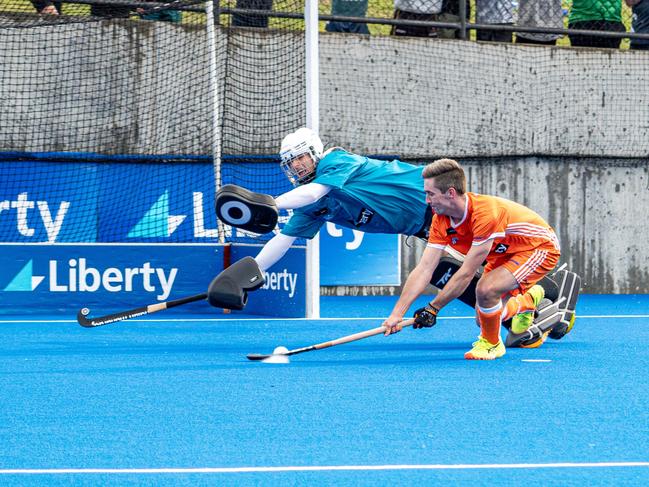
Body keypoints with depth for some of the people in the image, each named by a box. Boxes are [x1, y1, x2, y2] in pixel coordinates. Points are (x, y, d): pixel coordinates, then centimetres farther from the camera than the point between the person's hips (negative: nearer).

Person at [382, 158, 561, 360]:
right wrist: (396, 314, -18)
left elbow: (466, 274, -32)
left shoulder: (485, 213, -36)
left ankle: (491, 344, -2)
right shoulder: (441, 221, -12)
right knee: (484, 319, 8)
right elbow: (424, 270, -11)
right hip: (506, 253, 9)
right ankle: (527, 300, 38)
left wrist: (433, 308, -25)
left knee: (486, 289, -30)